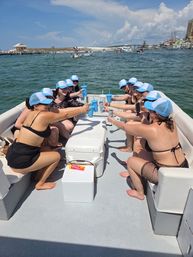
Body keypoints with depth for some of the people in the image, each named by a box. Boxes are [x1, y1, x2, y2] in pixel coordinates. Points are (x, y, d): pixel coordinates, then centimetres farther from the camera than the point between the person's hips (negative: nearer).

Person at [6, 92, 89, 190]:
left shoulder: (34, 113, 7)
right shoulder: (44, 115, -18)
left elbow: (60, 111, 8)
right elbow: (66, 114, -5)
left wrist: (80, 107, 11)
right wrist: (82, 110, 8)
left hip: (14, 154, 9)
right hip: (20, 161, -9)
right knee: (56, 156, 3)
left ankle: (39, 174, 27)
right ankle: (40, 184, 16)